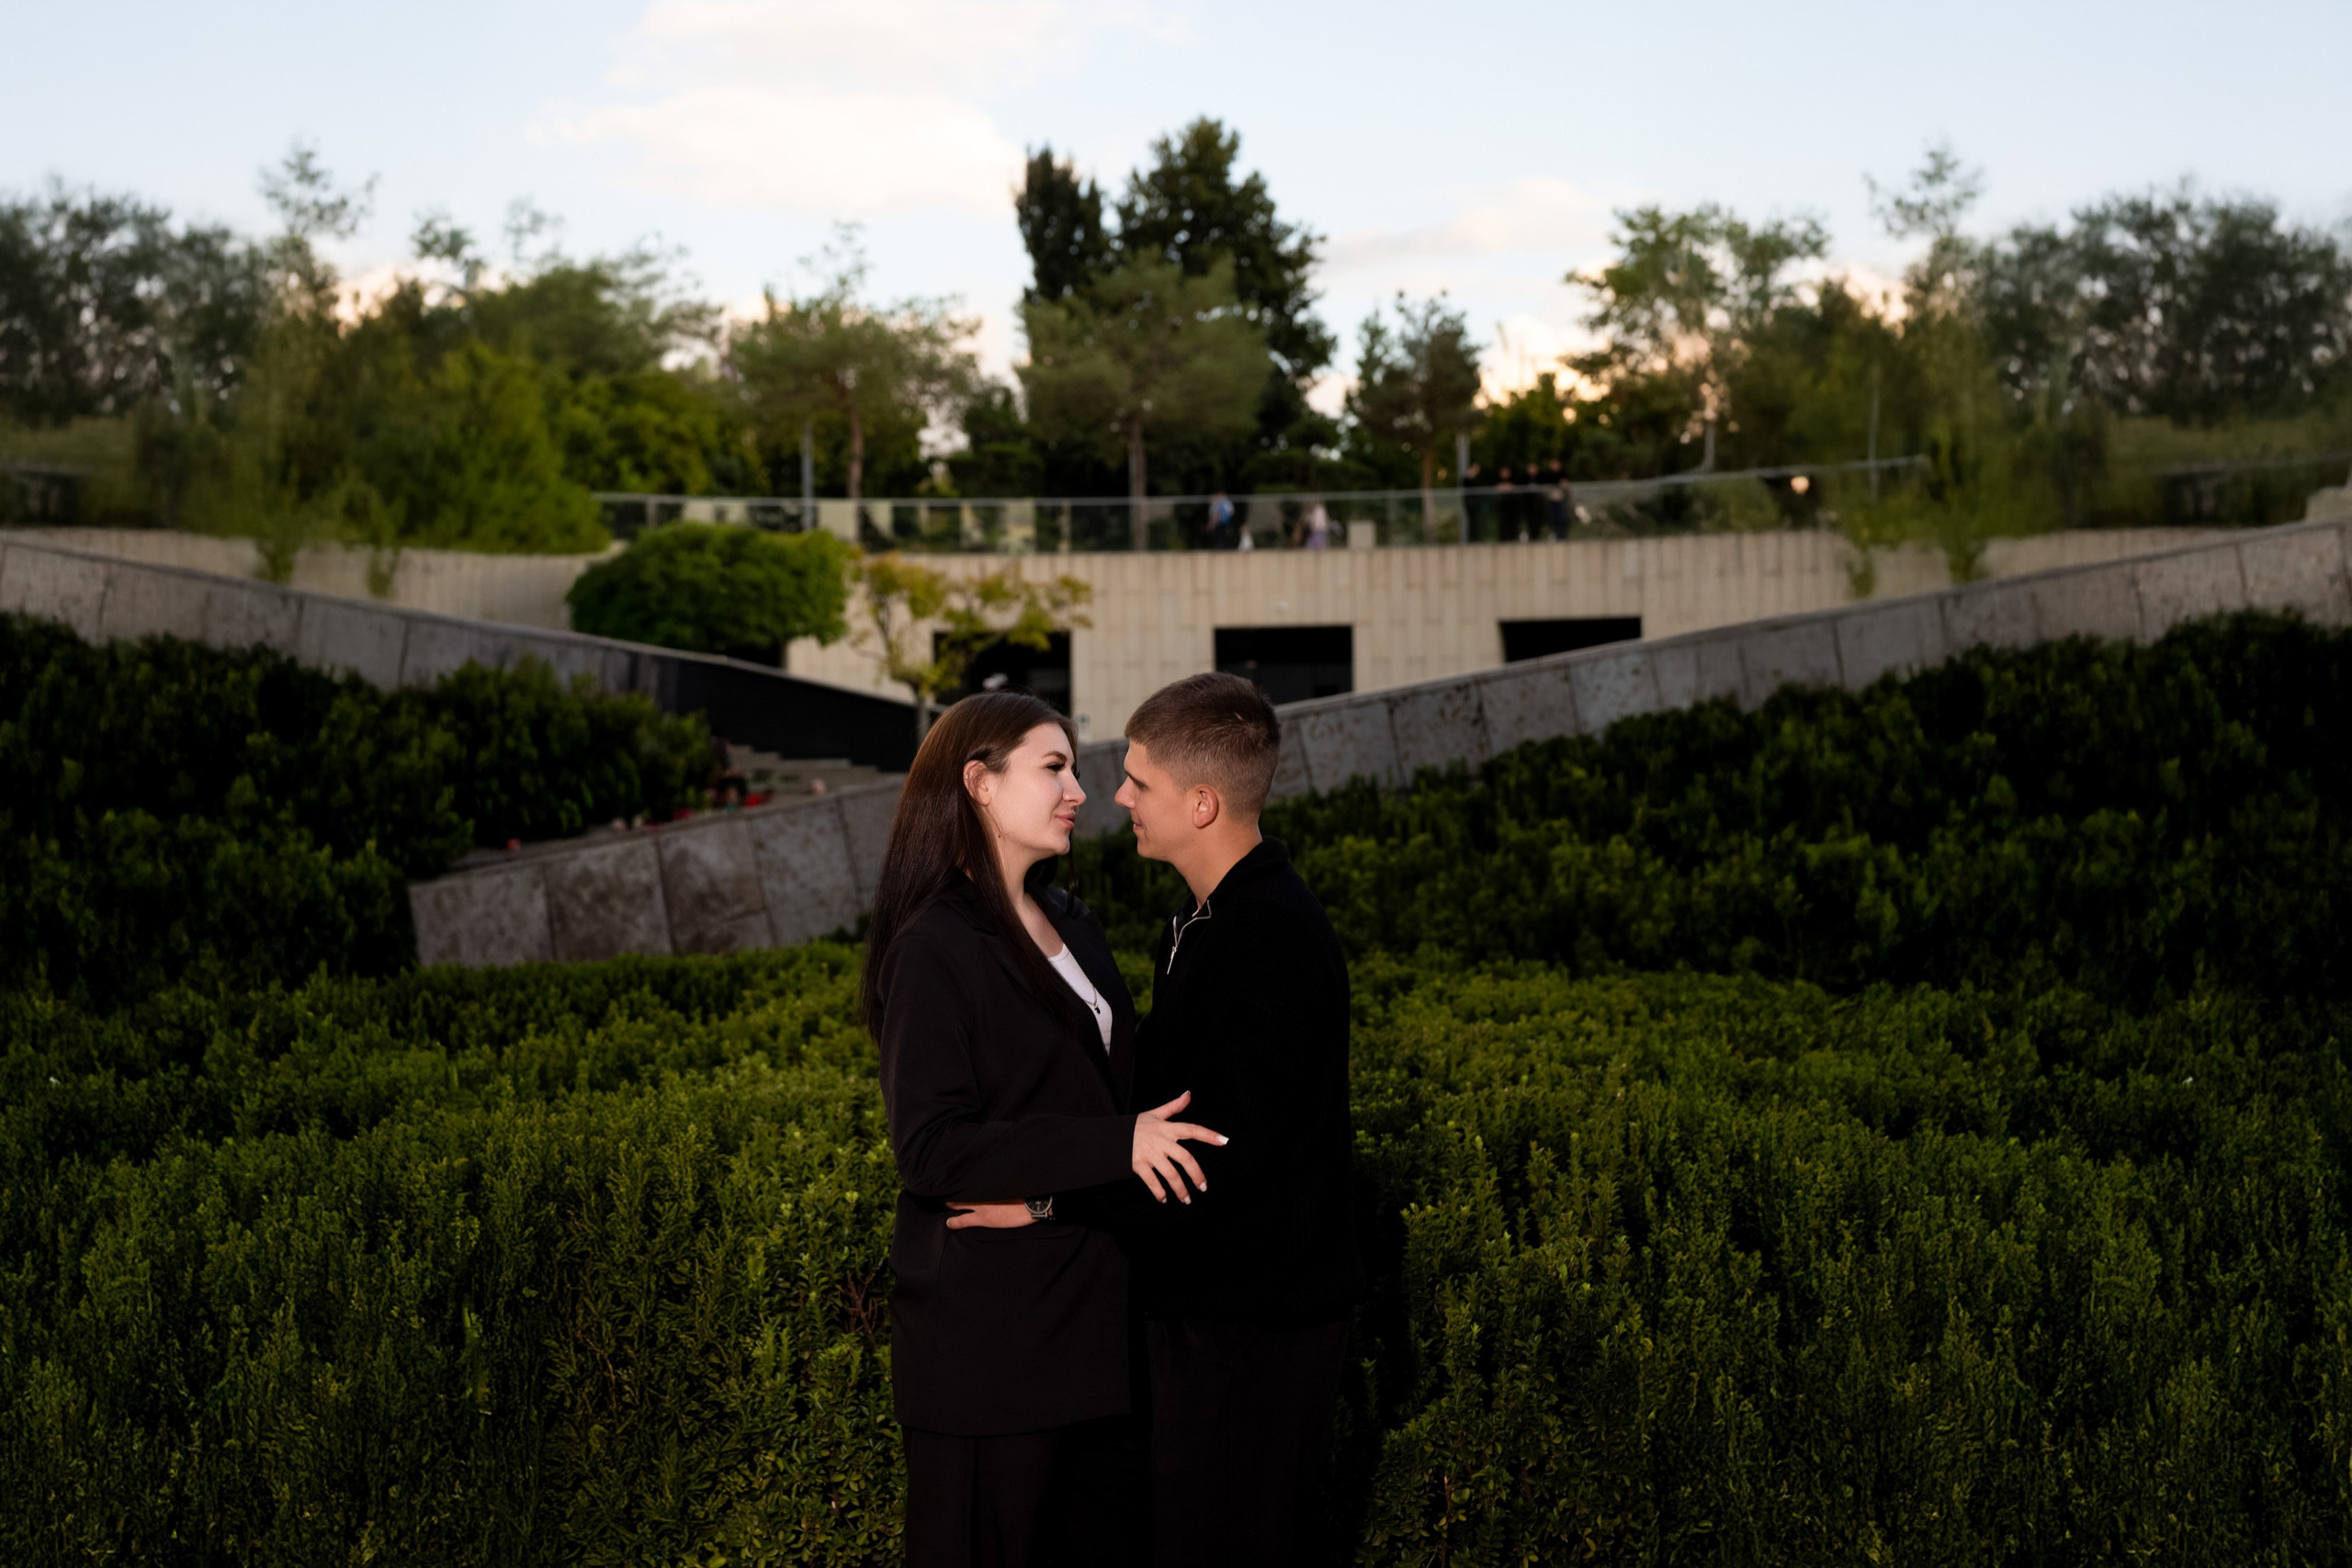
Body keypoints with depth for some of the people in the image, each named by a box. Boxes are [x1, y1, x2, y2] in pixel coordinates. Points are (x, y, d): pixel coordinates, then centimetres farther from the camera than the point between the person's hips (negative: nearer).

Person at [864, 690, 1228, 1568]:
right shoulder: (934, 950, -13)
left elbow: (1117, 1084, 13)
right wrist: (1115, 1145, -25)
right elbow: (929, 1148, -20)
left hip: (1092, 1299, 7)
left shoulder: (1069, 926, 12)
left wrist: (1046, 1193, -6)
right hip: (989, 1325, -7)